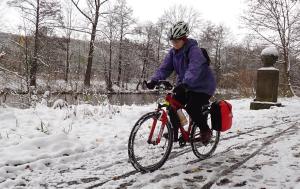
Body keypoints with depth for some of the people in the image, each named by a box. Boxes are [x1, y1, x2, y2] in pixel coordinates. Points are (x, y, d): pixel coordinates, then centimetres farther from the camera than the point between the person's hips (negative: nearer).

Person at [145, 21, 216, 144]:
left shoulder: (194, 50, -23)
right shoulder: (173, 52, -1)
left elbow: (194, 69, -39)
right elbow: (164, 68, -9)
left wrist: (184, 83, -55)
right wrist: (154, 80, -26)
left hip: (202, 86, -7)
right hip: (185, 85, 7)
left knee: (192, 108, -23)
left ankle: (206, 131, 2)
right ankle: (173, 132, 11)